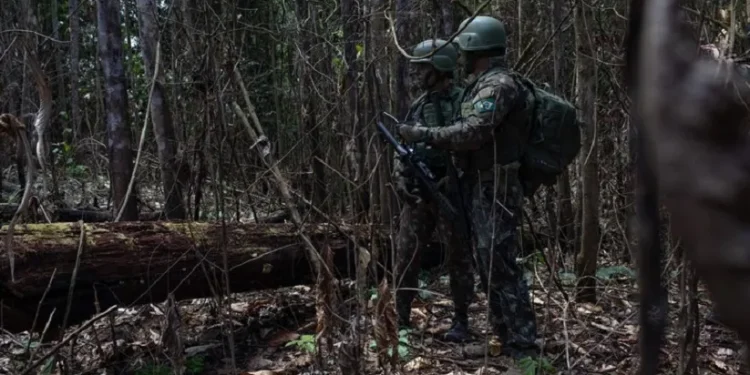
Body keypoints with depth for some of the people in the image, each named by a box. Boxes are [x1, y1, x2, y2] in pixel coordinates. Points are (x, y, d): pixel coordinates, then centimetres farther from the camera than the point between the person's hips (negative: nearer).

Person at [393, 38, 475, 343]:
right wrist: (400, 177, 2)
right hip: (417, 195, 6)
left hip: (451, 195, -6)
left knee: (458, 259, 3)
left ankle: (461, 321, 13)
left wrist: (450, 183, -19)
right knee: (405, 256, 6)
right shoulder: (417, 106, 13)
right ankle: (400, 317, 15)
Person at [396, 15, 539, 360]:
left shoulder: (499, 85, -16)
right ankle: (506, 338, 22)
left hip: (495, 191, -10)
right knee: (488, 265, 14)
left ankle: (524, 348, -6)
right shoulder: (484, 85, 16)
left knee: (500, 266, -10)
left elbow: (473, 132, -25)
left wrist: (422, 134, -19)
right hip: (482, 189, 10)